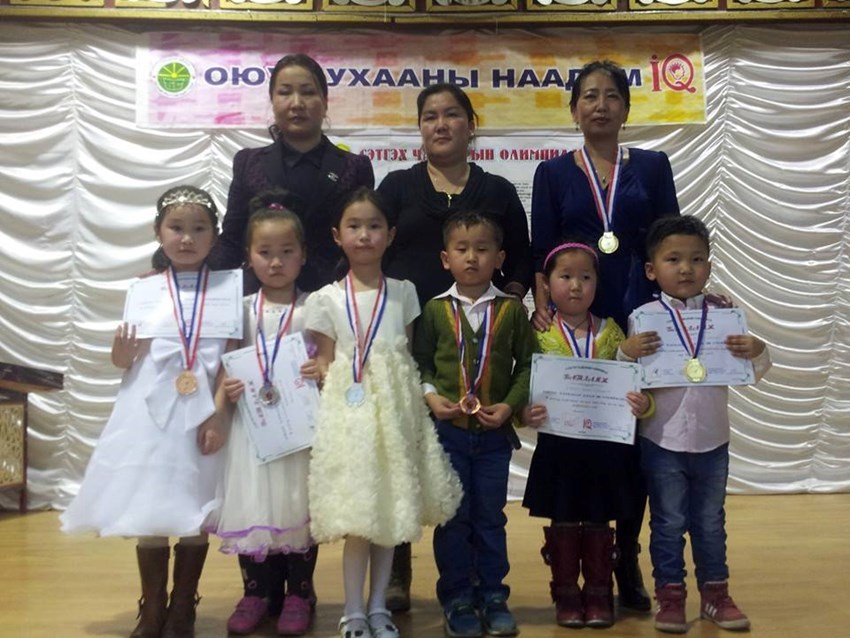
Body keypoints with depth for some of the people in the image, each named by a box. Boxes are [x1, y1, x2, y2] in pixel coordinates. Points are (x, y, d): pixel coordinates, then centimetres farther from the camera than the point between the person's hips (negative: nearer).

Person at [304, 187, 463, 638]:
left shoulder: (403, 293, 8)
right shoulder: (326, 299, 2)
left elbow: (407, 351, 10)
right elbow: (324, 362, 3)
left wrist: (413, 394, -2)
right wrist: (340, 393, -11)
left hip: (395, 408, 2)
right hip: (348, 410, -2)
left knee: (390, 509, 9)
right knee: (356, 513, -1)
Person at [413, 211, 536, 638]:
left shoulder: (512, 310, -1)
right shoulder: (435, 310, -1)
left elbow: (526, 364, 2)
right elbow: (420, 361, 4)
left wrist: (511, 404, -10)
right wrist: (430, 394, -13)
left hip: (495, 431, 0)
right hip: (447, 428, 0)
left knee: (490, 517, 11)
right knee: (452, 518, 7)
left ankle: (492, 595, 25)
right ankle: (457, 599, 20)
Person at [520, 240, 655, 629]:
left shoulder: (611, 332, 2)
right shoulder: (540, 335, -3)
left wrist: (644, 404, -18)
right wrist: (524, 413, -24)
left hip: (605, 446, 1)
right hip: (558, 446, -1)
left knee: (599, 522, 13)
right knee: (562, 523, 10)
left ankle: (599, 592, 27)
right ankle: (566, 593, 25)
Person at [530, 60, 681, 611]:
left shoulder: (652, 166, 10)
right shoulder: (553, 173, 7)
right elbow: (540, 251, 2)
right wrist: (543, 311, -11)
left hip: (640, 318, 1)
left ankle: (628, 560, 17)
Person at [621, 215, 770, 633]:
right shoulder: (644, 317, -7)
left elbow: (753, 374, 5)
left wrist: (757, 353, -16)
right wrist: (628, 353, -26)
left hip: (712, 441, 3)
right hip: (662, 441, -2)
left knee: (710, 522, 16)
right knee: (668, 523, 9)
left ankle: (715, 594, 31)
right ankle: (670, 597, 23)